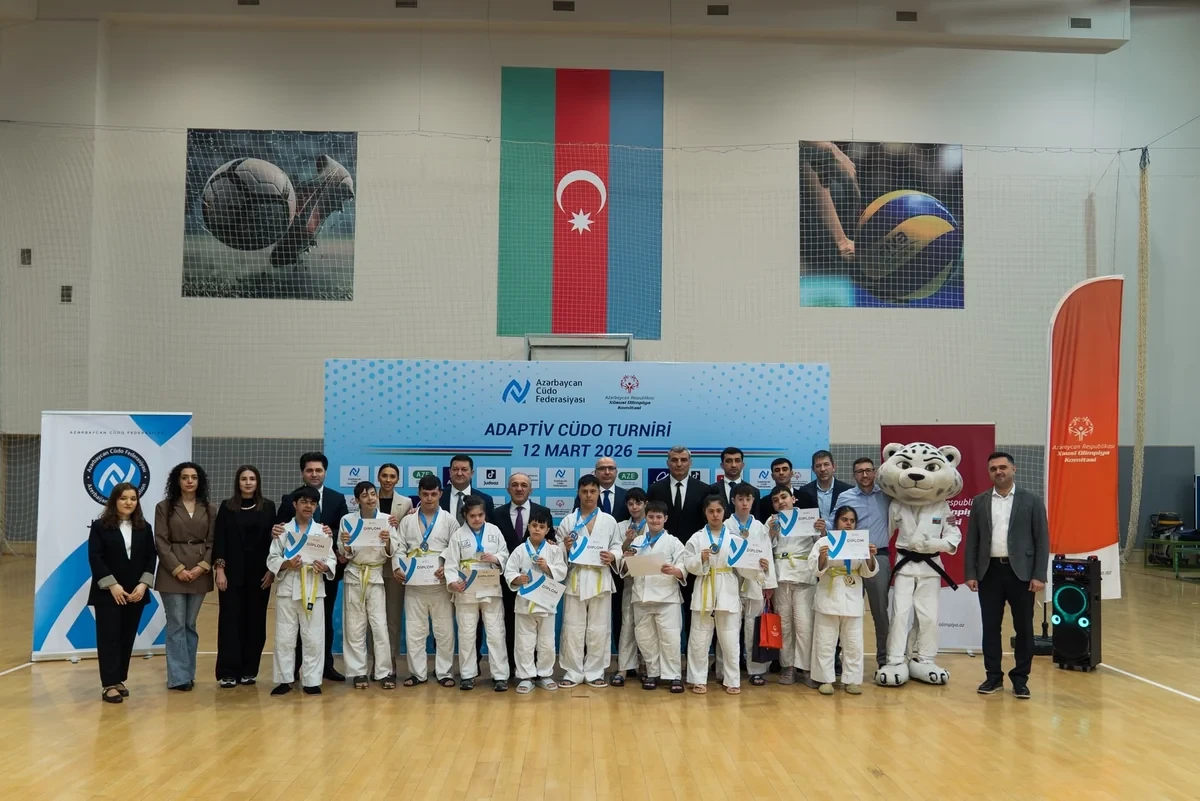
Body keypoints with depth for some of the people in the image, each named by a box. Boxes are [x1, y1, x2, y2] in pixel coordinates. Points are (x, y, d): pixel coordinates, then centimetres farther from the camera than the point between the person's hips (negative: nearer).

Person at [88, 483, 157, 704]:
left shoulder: (144, 527, 8)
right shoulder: (100, 526, -3)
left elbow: (151, 556, 5)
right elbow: (95, 558, -9)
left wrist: (143, 584, -8)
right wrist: (112, 585, -16)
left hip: (136, 592, 4)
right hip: (107, 592, -4)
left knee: (127, 638, 7)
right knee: (109, 637, -4)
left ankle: (119, 680, 16)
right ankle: (109, 684, -2)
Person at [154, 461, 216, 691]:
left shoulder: (209, 509, 9)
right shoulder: (164, 507, 1)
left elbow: (212, 542, 6)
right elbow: (161, 542, -5)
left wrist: (202, 567, -9)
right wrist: (178, 569, -13)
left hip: (200, 574, 3)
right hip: (172, 573, -3)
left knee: (190, 625, 9)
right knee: (176, 625, -4)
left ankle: (188, 674, 14)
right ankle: (178, 677, -1)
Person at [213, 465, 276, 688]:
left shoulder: (268, 507, 4)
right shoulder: (227, 506, 2)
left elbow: (273, 540, 4)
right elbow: (218, 539, 0)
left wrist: (271, 570, -3)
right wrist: (219, 569, -8)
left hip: (259, 571, 1)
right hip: (233, 571, -1)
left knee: (255, 620, 4)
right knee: (230, 620, -2)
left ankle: (249, 670, 14)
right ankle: (228, 672, 2)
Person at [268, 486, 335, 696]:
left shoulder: (322, 531, 4)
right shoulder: (284, 530, 3)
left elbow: (331, 559, 4)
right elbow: (271, 559, 2)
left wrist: (325, 567, -17)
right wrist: (286, 564, -17)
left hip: (314, 589, 0)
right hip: (287, 588, 0)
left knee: (313, 638, 3)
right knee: (284, 637, 4)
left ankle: (311, 681, 12)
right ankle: (284, 680, 15)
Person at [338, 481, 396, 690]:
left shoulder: (386, 520, -4)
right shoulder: (348, 520, -3)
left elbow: (389, 554, -2)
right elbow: (345, 554, 0)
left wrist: (388, 541, -22)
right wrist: (344, 544, -22)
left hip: (376, 577, -1)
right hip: (354, 576, 1)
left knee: (380, 625, -3)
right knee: (355, 626, 4)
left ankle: (384, 672, 3)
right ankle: (358, 672, 12)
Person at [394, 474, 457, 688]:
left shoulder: (449, 520, 5)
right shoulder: (407, 521, 9)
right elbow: (399, 548, 6)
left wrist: (447, 567, -18)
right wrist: (397, 567, -12)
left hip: (440, 583, -1)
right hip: (414, 584, 1)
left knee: (444, 630, 2)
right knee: (414, 630, 4)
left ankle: (444, 673, 11)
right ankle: (418, 673, 14)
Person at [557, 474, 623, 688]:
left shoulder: (609, 521, 7)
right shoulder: (568, 521, 5)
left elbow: (618, 547, 8)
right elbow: (558, 553, 5)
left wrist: (613, 557, -13)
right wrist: (564, 548, -16)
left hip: (600, 580, 0)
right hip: (575, 580, 0)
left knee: (598, 629, 5)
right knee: (573, 629, 2)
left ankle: (595, 672, 16)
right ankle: (573, 673, 12)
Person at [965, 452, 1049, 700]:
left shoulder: (1032, 501, 1)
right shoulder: (980, 502, 8)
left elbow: (1042, 540, -1)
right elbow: (972, 540, 7)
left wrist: (1039, 575, -8)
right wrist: (970, 573, 0)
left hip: (1021, 572, -2)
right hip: (989, 571, 2)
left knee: (1024, 627, 3)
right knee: (990, 626, 6)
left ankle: (1020, 678, 14)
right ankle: (994, 676, 16)